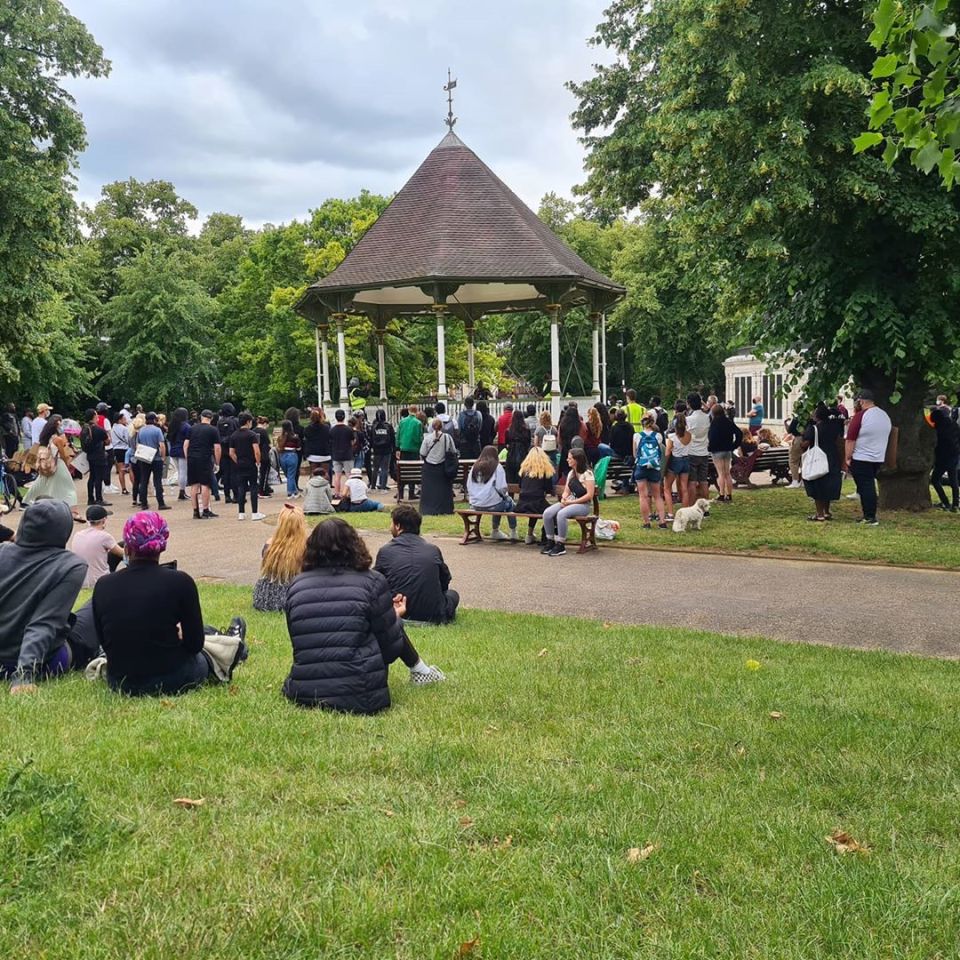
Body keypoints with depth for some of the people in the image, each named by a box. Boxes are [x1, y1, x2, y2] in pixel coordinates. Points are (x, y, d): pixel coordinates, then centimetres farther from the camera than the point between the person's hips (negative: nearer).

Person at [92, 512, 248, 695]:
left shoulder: (103, 585, -6)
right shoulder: (179, 582, -15)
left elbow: (105, 644, 7)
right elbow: (194, 644, -8)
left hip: (120, 683, 4)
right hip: (171, 682, -4)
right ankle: (232, 647, 56)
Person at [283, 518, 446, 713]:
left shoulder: (296, 585, 4)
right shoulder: (372, 582, -6)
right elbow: (391, 649, -1)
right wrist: (395, 616, 20)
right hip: (360, 697, -4)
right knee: (393, 625, 23)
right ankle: (419, 671, 39)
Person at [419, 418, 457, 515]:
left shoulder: (427, 438, -9)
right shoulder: (447, 437, -8)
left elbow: (422, 453, -4)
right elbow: (453, 452, 0)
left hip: (429, 467, 0)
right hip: (443, 467, 0)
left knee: (429, 488, 7)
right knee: (444, 488, 10)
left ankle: (428, 509, 4)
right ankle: (444, 509, 11)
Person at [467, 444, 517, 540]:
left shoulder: (474, 467, 4)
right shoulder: (497, 467, -9)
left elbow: (468, 487, 6)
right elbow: (502, 488, -13)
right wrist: (505, 494, 8)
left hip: (475, 506, 5)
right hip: (491, 505, -5)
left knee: (499, 502, 33)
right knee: (509, 502, 24)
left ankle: (495, 532, 43)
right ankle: (513, 533, 25)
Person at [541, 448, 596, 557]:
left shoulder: (587, 473, -9)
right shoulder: (571, 473, 16)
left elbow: (589, 495, -16)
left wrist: (571, 502, -17)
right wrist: (563, 499, -7)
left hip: (583, 505, -7)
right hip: (569, 502, 7)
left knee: (561, 514, -35)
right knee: (547, 513, -18)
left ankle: (561, 546, -24)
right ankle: (550, 542, -6)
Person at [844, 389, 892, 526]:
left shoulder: (860, 416, -14)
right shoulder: (885, 416, 10)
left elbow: (850, 440, -14)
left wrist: (847, 458, -9)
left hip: (861, 459, -7)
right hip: (879, 458, 7)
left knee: (865, 487, -3)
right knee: (869, 487, 14)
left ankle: (870, 517, -3)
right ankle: (868, 515, 16)